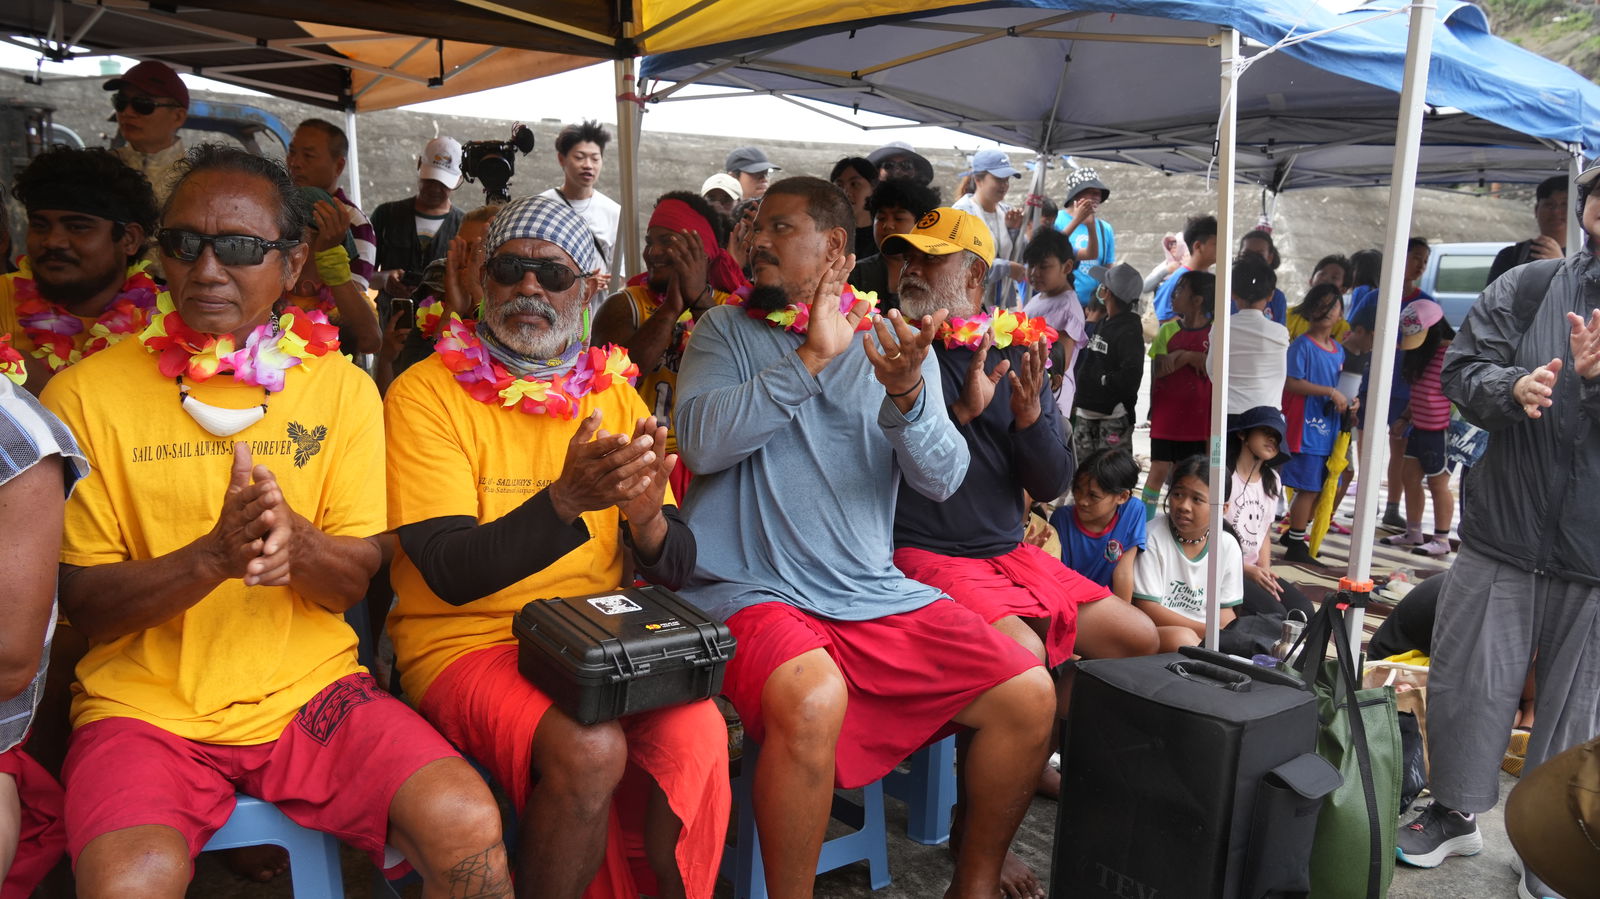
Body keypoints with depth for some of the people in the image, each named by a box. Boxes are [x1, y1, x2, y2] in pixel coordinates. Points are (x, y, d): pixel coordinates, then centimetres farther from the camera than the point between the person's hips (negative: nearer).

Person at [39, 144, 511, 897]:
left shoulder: (341, 387, 4)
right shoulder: (85, 395, -1)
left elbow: (355, 580, 2)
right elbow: (79, 602, -3)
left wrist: (295, 540, -21)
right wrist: (213, 555, -22)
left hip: (310, 688, 1)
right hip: (145, 703, -1)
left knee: (469, 828, -21)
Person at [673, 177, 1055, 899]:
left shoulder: (896, 343, 10)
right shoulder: (726, 329, 6)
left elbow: (941, 478, -2)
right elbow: (700, 440, -13)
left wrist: (906, 392, -21)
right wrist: (811, 358, -14)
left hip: (876, 594, 4)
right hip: (751, 590, -3)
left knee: (1028, 695, -8)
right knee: (811, 698, -34)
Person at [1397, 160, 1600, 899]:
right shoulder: (1525, 290, 0)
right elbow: (1460, 371, -2)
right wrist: (1511, 387, -22)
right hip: (1506, 533, 1)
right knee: (1469, 682, 11)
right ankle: (1457, 812, 34)